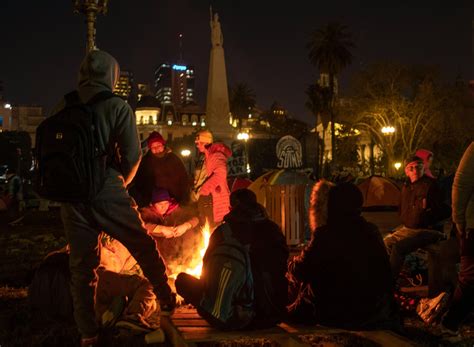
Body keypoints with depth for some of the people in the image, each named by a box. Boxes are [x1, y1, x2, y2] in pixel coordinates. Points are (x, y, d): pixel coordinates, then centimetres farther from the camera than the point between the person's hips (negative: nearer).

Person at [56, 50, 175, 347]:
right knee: (145, 248, 15)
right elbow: (132, 154, -8)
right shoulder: (117, 106, -5)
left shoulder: (63, 107, 6)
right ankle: (168, 301, 27)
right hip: (107, 193, -3)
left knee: (81, 264, 11)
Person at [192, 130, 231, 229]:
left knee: (214, 227, -8)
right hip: (202, 197, 9)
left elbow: (220, 174, -29)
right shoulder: (203, 157, 16)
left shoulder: (216, 155, -13)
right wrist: (195, 190, 7)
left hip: (213, 197, -9)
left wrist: (202, 190, -26)